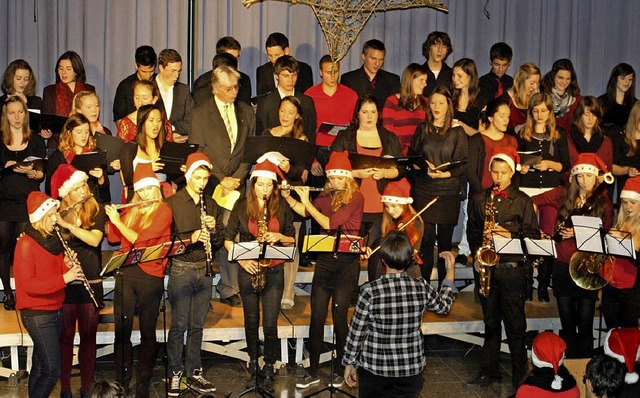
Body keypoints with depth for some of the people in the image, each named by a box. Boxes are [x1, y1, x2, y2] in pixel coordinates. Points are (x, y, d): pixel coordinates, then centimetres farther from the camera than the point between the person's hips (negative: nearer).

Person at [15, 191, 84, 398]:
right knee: (52, 369, -11)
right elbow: (28, 284, -20)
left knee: (40, 367, 13)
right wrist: (64, 278, -25)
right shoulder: (26, 243, -13)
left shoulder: (53, 239, 11)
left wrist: (68, 264, -7)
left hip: (55, 310, 8)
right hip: (37, 314, -8)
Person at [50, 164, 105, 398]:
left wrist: (67, 224, -18)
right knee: (65, 337, 4)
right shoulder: (57, 213, 5)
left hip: (90, 282, 0)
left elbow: (94, 239, -13)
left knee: (88, 337, 6)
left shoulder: (97, 210, 2)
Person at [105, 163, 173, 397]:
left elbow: (140, 240, -15)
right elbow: (113, 238, 16)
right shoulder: (130, 211, 11)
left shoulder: (163, 211, -5)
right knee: (121, 330, 5)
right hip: (125, 273, 4)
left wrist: (117, 220, -7)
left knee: (147, 332, 3)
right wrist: (109, 216, 4)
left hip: (150, 277, -4)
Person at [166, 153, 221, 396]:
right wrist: (190, 238, -21)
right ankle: (175, 376, 8)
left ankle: (194, 374, 18)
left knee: (197, 326, 10)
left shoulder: (211, 205, 12)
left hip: (204, 270, 4)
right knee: (179, 325, -2)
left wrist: (213, 230, -8)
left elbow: (218, 245, 13)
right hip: (181, 269, -4)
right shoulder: (172, 203, -2)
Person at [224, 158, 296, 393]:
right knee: (251, 322, 10)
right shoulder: (242, 208, 0)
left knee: (270, 325, -4)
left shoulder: (282, 208, 2)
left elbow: (293, 239, 7)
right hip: (248, 269, 1)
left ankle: (269, 370, 11)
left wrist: (280, 237, -13)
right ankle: (253, 368, 25)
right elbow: (228, 239, 2)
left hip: (273, 271, -1)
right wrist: (241, 259, -11)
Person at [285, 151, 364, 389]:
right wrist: (288, 196, 1)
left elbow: (329, 223, -17)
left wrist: (307, 201, -13)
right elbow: (305, 213, 13)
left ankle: (340, 370, 16)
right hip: (324, 260, 5)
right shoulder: (326, 196, 8)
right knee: (316, 317, 3)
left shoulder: (356, 198, -10)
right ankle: (313, 372, 12)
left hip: (346, 263, -4)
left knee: (339, 316, -1)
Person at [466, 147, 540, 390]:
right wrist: (477, 254, 1)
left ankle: (520, 378, 10)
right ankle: (489, 372, 23)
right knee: (490, 322, 13)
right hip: (486, 267, 3)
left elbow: (533, 235, -2)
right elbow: (472, 230, 15)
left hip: (512, 268, -3)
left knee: (515, 326, 0)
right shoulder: (479, 199, 9)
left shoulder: (522, 201, -1)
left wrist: (511, 236, -18)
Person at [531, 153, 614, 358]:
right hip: (562, 266, 2)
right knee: (567, 325, 10)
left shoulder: (604, 203, 0)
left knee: (585, 327, 0)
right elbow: (534, 201, 15)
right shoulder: (564, 194, 4)